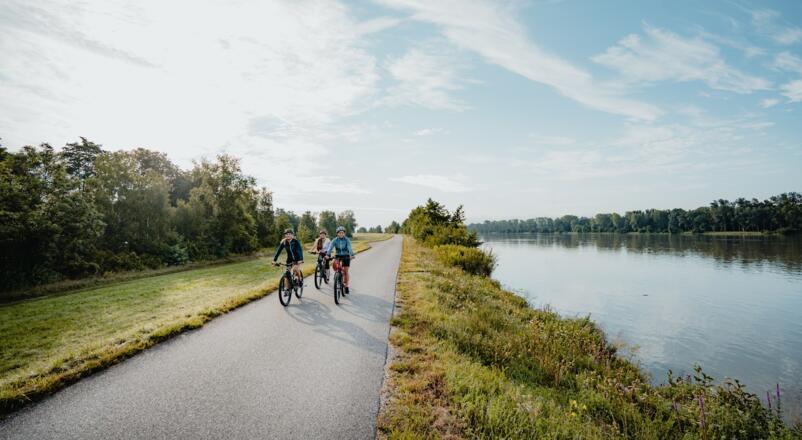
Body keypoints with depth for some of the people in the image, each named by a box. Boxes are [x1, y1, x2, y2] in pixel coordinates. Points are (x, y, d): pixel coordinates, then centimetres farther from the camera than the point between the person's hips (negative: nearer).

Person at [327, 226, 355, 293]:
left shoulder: (347, 240, -13)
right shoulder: (335, 240, -9)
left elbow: (349, 248, -27)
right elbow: (330, 247, -22)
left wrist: (352, 255, -45)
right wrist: (328, 255, -40)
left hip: (346, 256, -1)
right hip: (338, 256, 1)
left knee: (346, 271, -3)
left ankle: (346, 287, 8)